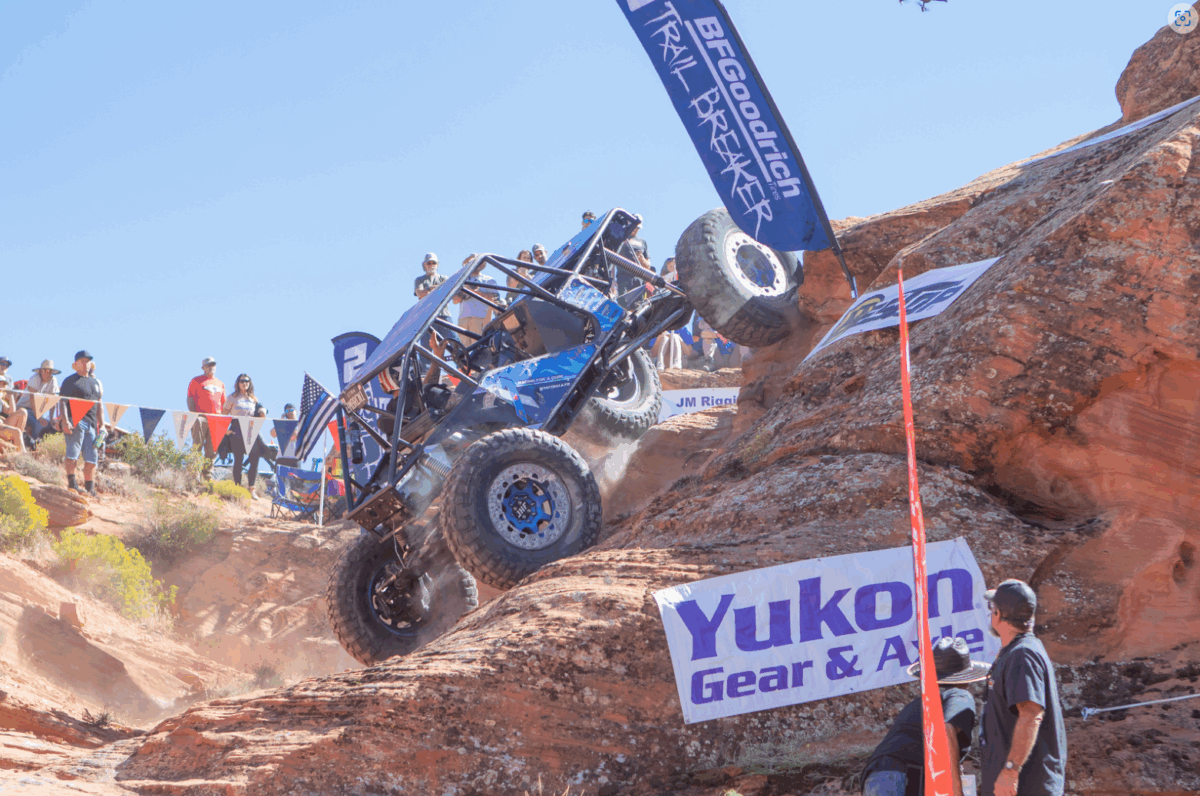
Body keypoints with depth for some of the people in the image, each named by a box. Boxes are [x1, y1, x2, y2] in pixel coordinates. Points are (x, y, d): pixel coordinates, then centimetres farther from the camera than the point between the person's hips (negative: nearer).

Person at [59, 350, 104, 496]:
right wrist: (65, 421, -16)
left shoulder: (96, 382, 22)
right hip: (75, 421, -6)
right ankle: (72, 484, -12)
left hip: (91, 423, 6)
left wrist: (102, 425, 17)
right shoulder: (70, 381, 4)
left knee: (92, 458, 2)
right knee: (73, 453, -12)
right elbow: (63, 402, -4)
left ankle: (90, 490, 5)